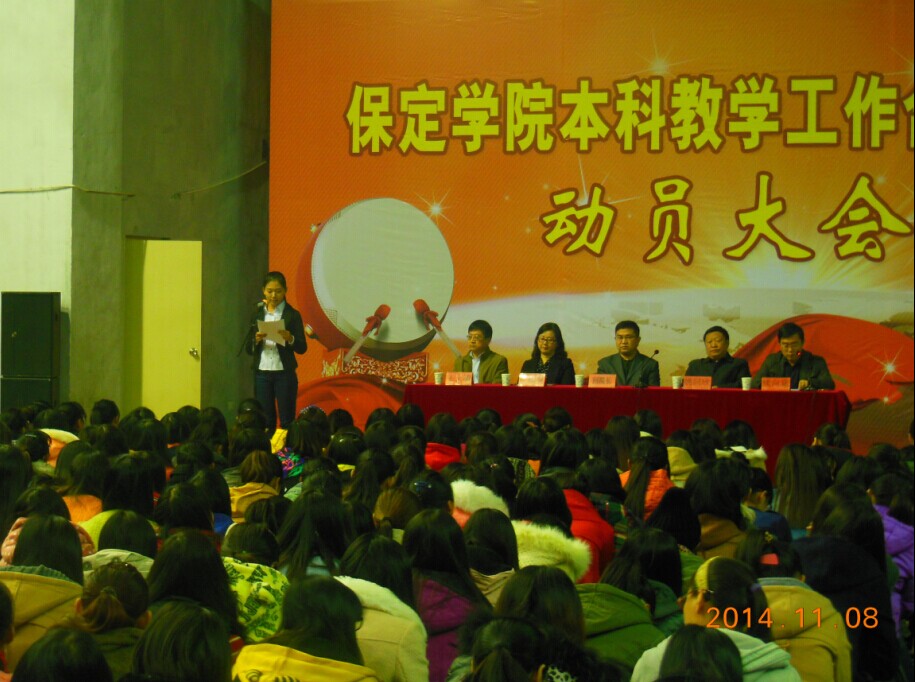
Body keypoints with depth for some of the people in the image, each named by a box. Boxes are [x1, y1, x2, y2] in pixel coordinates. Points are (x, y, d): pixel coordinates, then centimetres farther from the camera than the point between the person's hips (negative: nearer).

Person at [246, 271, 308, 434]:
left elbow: (302, 348, -3)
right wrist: (256, 340, -13)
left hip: (284, 373, -3)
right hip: (262, 373, 3)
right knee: (265, 420, 4)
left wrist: (290, 339, -22)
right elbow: (248, 349, 8)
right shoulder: (258, 314, 9)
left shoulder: (292, 315, 1)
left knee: (287, 420, -2)